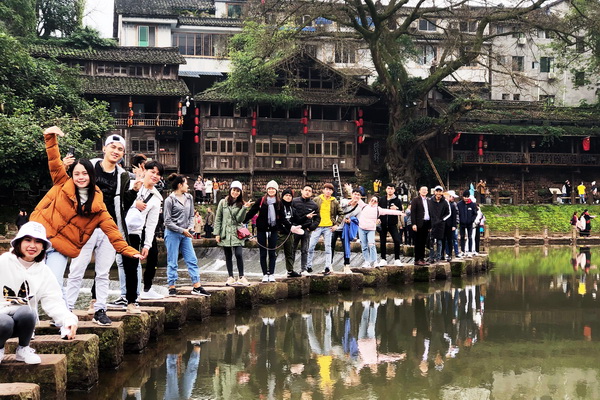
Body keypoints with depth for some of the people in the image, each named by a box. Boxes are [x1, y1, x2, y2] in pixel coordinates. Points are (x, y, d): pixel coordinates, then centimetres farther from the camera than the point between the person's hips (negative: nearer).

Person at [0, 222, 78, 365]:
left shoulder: (44, 272, 6)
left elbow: (53, 302, -4)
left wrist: (68, 319, -21)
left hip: (24, 320, 2)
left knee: (26, 312, -32)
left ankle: (23, 349, -4)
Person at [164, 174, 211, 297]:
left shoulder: (189, 198, 10)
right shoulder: (170, 200, -8)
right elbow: (167, 221, -9)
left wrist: (190, 227, -2)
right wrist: (182, 230, -13)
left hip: (186, 234, 6)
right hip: (172, 234, -6)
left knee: (192, 260, 3)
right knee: (172, 262, 0)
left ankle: (196, 287, 6)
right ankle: (172, 288, 6)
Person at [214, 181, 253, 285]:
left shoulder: (241, 204, 5)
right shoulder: (223, 202, 4)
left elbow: (240, 219, -6)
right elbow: (218, 219, 4)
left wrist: (244, 208, -17)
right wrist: (217, 233, -1)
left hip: (236, 233, -1)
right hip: (225, 233, 1)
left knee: (238, 254, -12)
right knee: (228, 256, 6)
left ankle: (241, 277, -5)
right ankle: (230, 277, 13)